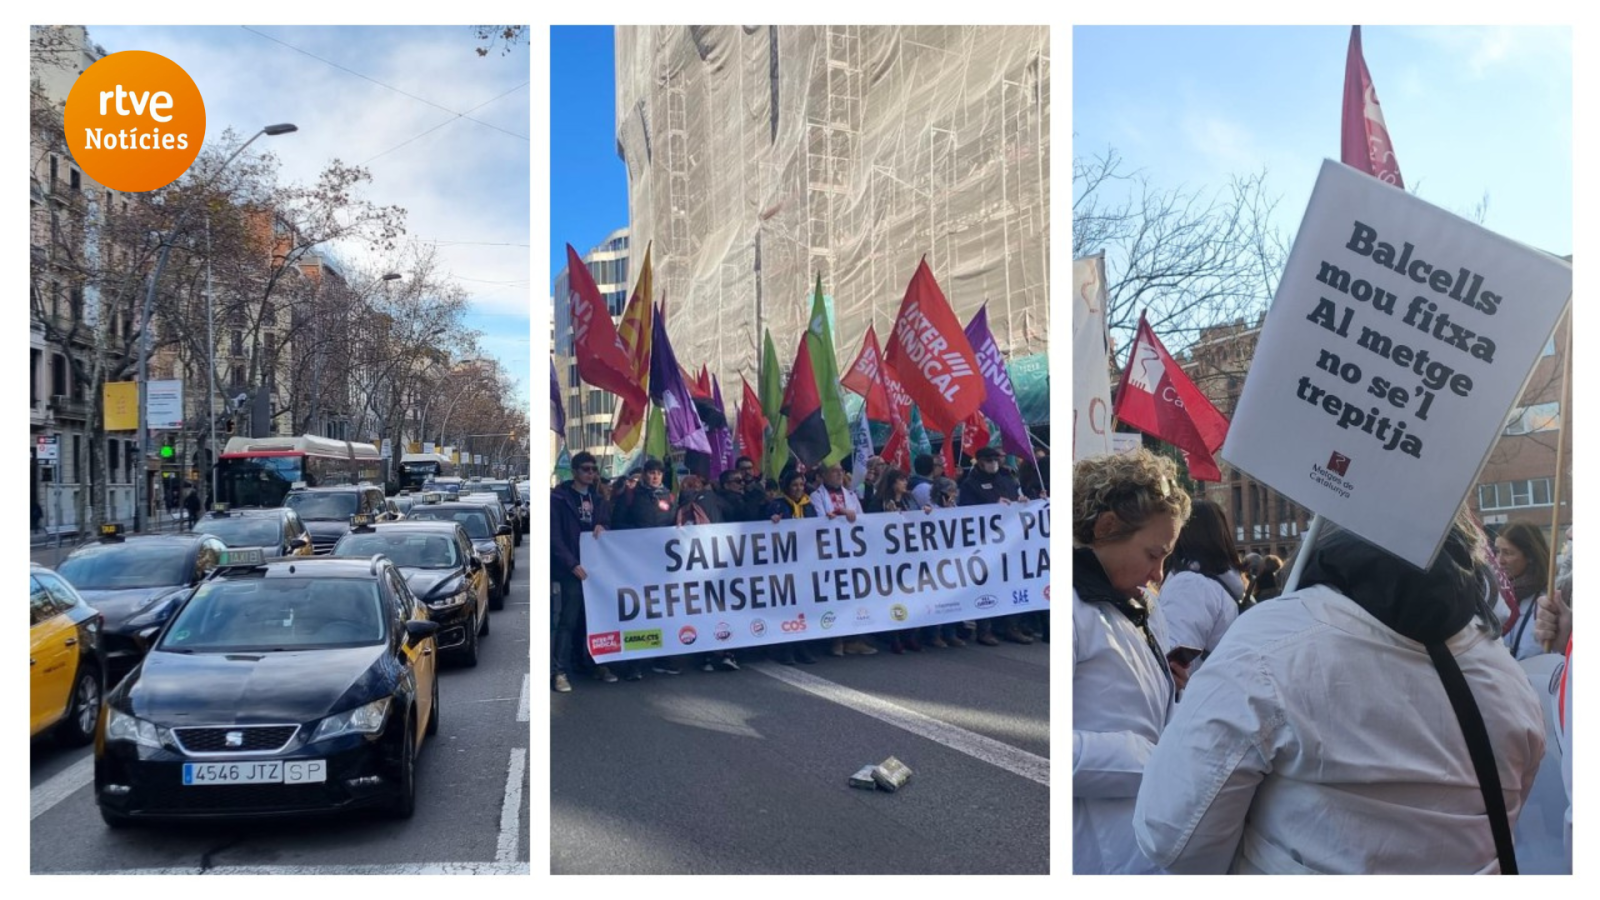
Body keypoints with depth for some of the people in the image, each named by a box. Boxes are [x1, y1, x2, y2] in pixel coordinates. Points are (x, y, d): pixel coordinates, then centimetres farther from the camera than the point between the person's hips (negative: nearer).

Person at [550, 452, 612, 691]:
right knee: (567, 621, -6)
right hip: (570, 569, -5)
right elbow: (555, 537, -10)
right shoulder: (559, 498, -5)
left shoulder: (597, 498, 14)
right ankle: (559, 671, -2)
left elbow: (606, 522, 17)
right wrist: (572, 564, -18)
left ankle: (598, 665, 19)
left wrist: (602, 527, -7)